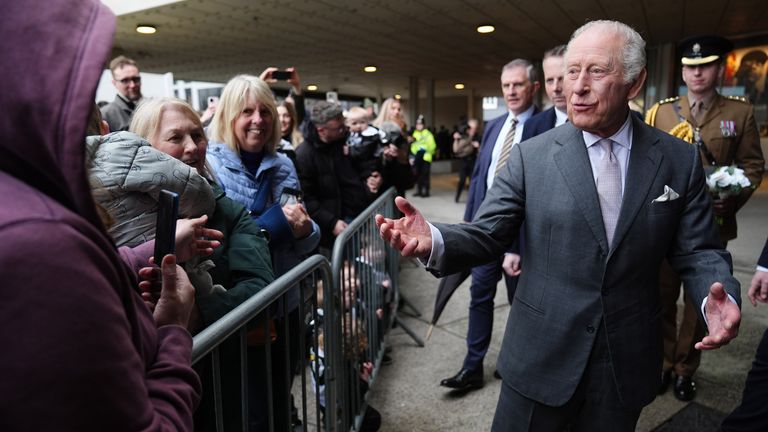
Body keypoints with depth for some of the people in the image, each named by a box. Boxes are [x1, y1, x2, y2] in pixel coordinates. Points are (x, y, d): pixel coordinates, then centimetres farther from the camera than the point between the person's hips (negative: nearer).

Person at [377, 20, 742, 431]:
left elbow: (698, 251, 1)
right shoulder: (531, 156, -7)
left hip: (627, 362, 2)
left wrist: (719, 297, -20)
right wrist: (435, 240, -30)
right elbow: (484, 234, -9)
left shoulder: (680, 160, -2)